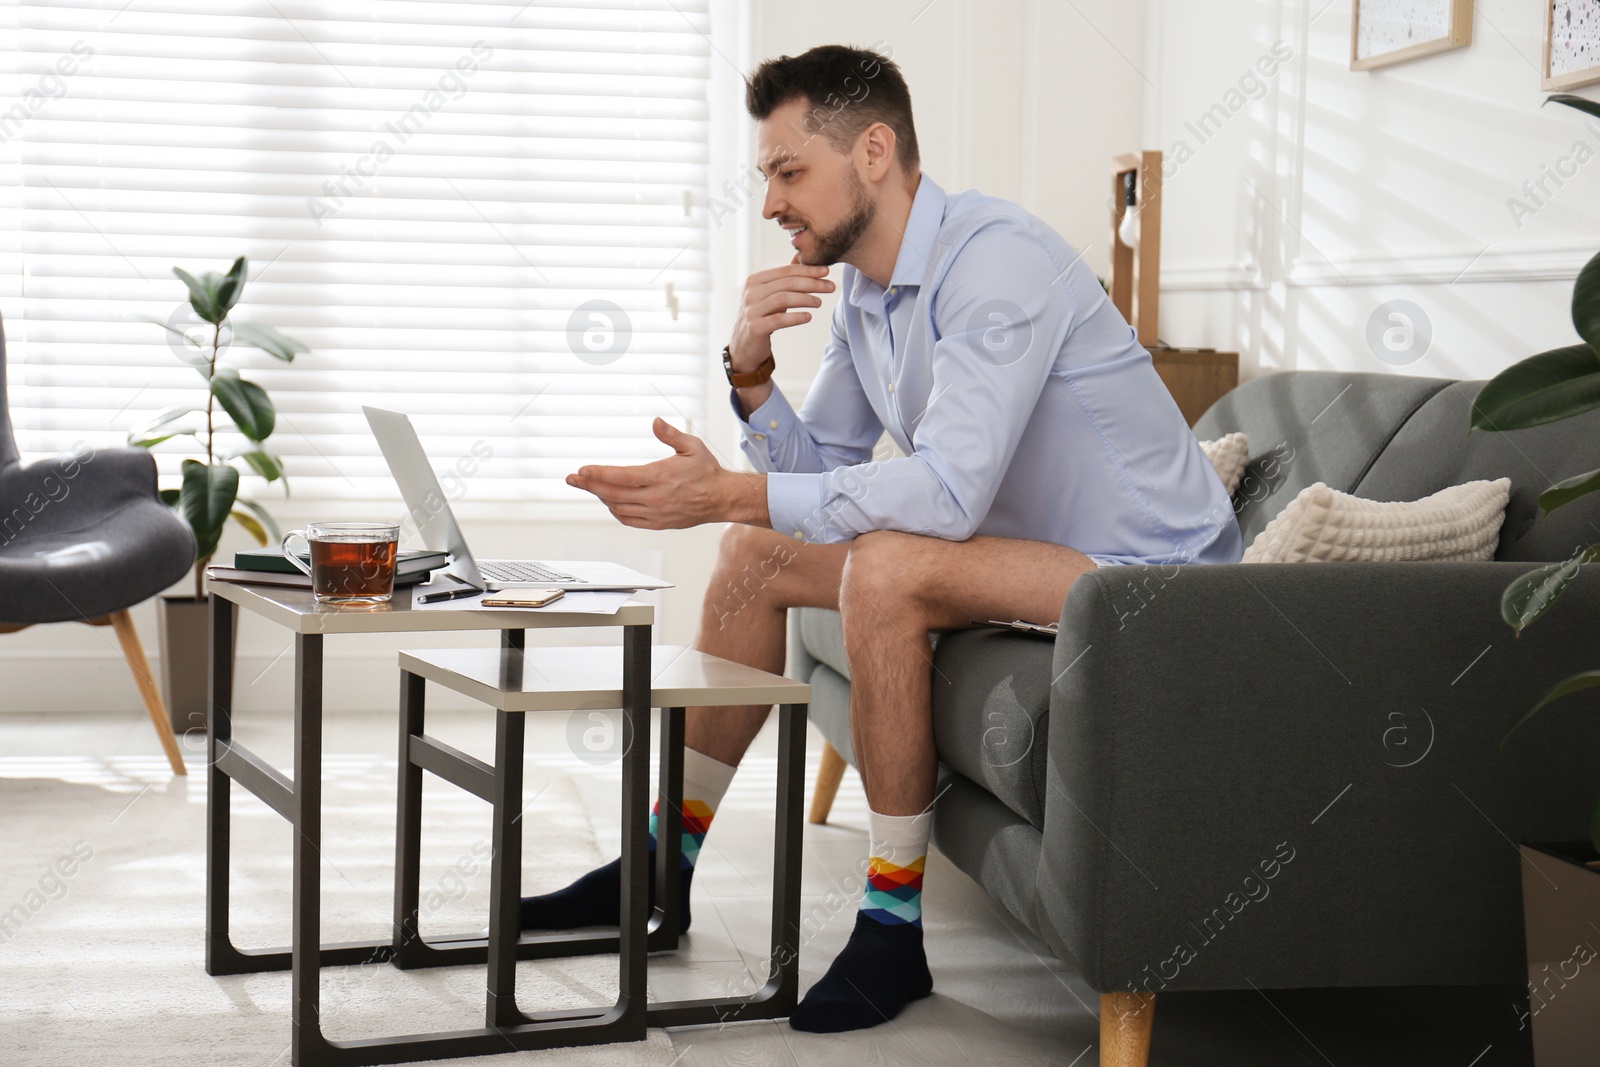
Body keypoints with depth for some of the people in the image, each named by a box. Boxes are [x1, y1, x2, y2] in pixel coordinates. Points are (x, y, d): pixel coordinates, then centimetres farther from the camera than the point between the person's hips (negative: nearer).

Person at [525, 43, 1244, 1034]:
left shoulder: (997, 257, -24)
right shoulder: (862, 291, 5)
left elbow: (947, 492, -34)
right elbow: (816, 473, 8)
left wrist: (726, 493, -33)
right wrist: (750, 369, -11)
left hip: (1148, 573, -10)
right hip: (1022, 546, 10)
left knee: (885, 568, -32)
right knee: (758, 551, 7)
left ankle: (893, 927, -20)